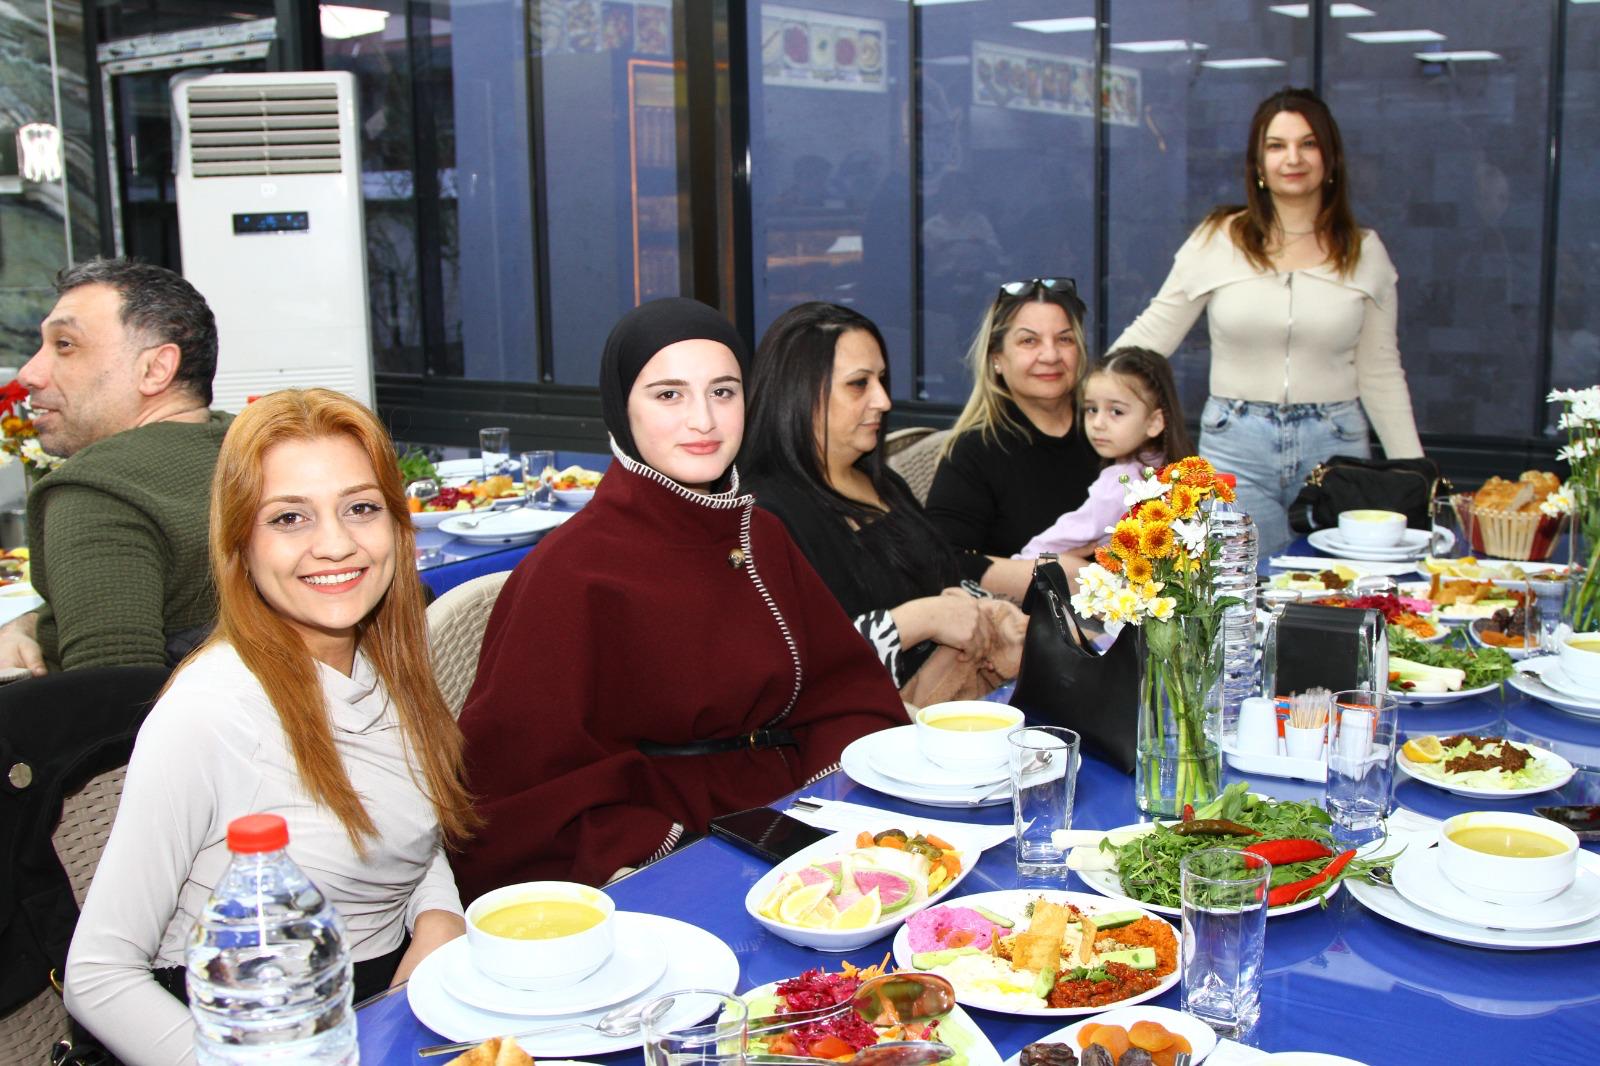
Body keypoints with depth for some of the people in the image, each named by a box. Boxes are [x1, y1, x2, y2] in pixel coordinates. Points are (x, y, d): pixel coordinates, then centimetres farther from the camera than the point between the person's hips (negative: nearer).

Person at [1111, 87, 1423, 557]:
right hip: (1236, 445, -1)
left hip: (1333, 446, 2)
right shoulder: (1218, 240, 1)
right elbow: (1151, 334, 3)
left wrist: (1415, 474, 7)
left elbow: (1380, 374, 10)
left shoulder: (1364, 252, 7)